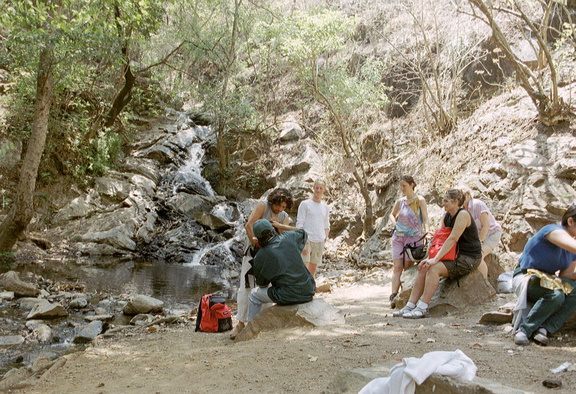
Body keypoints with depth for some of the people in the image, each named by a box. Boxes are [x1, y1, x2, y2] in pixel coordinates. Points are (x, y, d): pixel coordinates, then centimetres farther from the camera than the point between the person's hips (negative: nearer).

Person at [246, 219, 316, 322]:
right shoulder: (288, 237, 0)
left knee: (254, 295, 19)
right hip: (308, 292, 5)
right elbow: (303, 234, 26)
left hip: (288, 297, -5)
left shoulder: (260, 257, -7)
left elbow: (261, 283, 9)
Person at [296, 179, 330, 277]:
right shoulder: (305, 204, -1)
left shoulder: (325, 207, 15)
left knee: (313, 269, 9)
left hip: (319, 242, 5)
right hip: (306, 240, -5)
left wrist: (325, 237, 2)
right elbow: (299, 225, -5)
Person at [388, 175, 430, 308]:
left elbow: (425, 219, -9)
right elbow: (392, 214, 29)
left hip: (413, 237, -4)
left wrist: (427, 232, -26)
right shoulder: (400, 202, 12)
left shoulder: (420, 200, -1)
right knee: (397, 267, -5)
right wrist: (395, 224, 10)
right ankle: (394, 296, -12)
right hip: (398, 237, 4)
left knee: (408, 267, -4)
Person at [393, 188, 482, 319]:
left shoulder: (463, 214, -16)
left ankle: (422, 308, -26)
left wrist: (435, 259, -27)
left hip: (468, 258, -8)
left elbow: (453, 239, -24)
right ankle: (410, 305, -11)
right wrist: (430, 257, -4)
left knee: (434, 268, -27)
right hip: (455, 256, 8)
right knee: (423, 267, -9)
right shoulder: (447, 216, 11)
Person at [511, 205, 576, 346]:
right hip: (525, 277, -8)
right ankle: (523, 330, -23)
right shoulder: (553, 230, -20)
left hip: (547, 280, 8)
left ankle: (544, 329, -23)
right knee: (555, 294, -36)